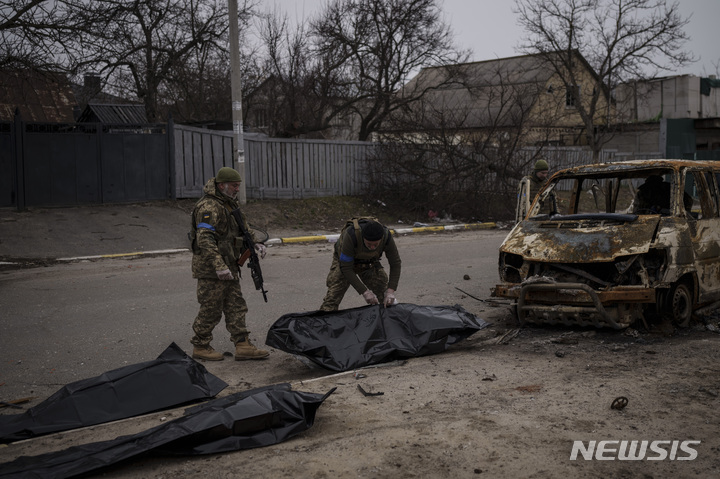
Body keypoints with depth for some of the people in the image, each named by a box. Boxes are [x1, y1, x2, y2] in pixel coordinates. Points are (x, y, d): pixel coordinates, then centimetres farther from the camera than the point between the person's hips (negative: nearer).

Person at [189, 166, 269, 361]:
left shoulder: (229, 204, 15)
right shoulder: (209, 206, -18)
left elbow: (241, 229, 27)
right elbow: (205, 239, -26)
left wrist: (255, 243, 9)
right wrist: (218, 266, -31)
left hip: (228, 267, 10)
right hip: (211, 269, -10)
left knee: (236, 307, 8)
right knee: (210, 309, 0)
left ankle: (243, 346, 11)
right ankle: (200, 347, 13)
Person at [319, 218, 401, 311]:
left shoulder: (386, 236, -32)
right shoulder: (351, 235, -42)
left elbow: (395, 263, -18)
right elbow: (346, 268, -35)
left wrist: (391, 291, -28)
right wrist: (364, 292, -37)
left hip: (369, 263, 3)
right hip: (344, 261, -3)